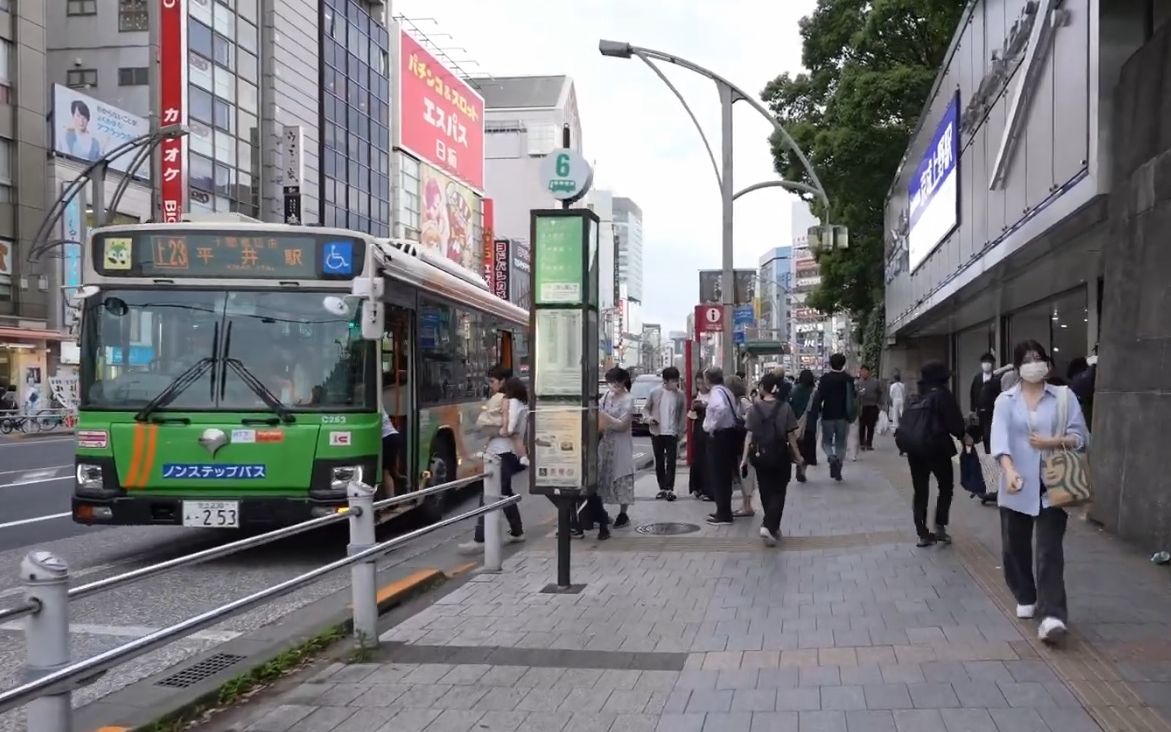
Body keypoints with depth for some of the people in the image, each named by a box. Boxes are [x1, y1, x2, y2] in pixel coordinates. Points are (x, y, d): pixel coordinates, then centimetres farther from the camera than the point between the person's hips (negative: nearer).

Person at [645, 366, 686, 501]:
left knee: (671, 462, -5)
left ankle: (669, 489, -4)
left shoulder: (680, 394, -2)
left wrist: (681, 430, -1)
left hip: (672, 433, -1)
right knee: (659, 462, 9)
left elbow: (683, 413, 3)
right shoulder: (655, 392, -3)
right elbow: (646, 408, 6)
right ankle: (662, 488, 17)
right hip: (656, 432, 1)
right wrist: (649, 417, -13)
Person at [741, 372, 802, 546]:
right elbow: (791, 435, -6)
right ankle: (769, 526, -14)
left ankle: (772, 527, 26)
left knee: (766, 492, 15)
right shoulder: (784, 407, -8)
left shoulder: (754, 409, -5)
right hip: (780, 455, -2)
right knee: (778, 492, 5)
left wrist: (744, 459, -2)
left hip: (760, 455, 2)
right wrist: (797, 456, 4)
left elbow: (749, 436, -6)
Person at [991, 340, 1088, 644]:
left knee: (1050, 551, -9)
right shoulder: (1006, 400, 2)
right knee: (1015, 548, 11)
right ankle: (1026, 598, 34)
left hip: (1053, 488, -2)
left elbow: (1081, 437, 1)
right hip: (1018, 488, 2)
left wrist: (1055, 442, -18)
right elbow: (999, 438, -13)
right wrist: (1009, 471, -30)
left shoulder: (1064, 397, 3)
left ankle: (1052, 616, -14)